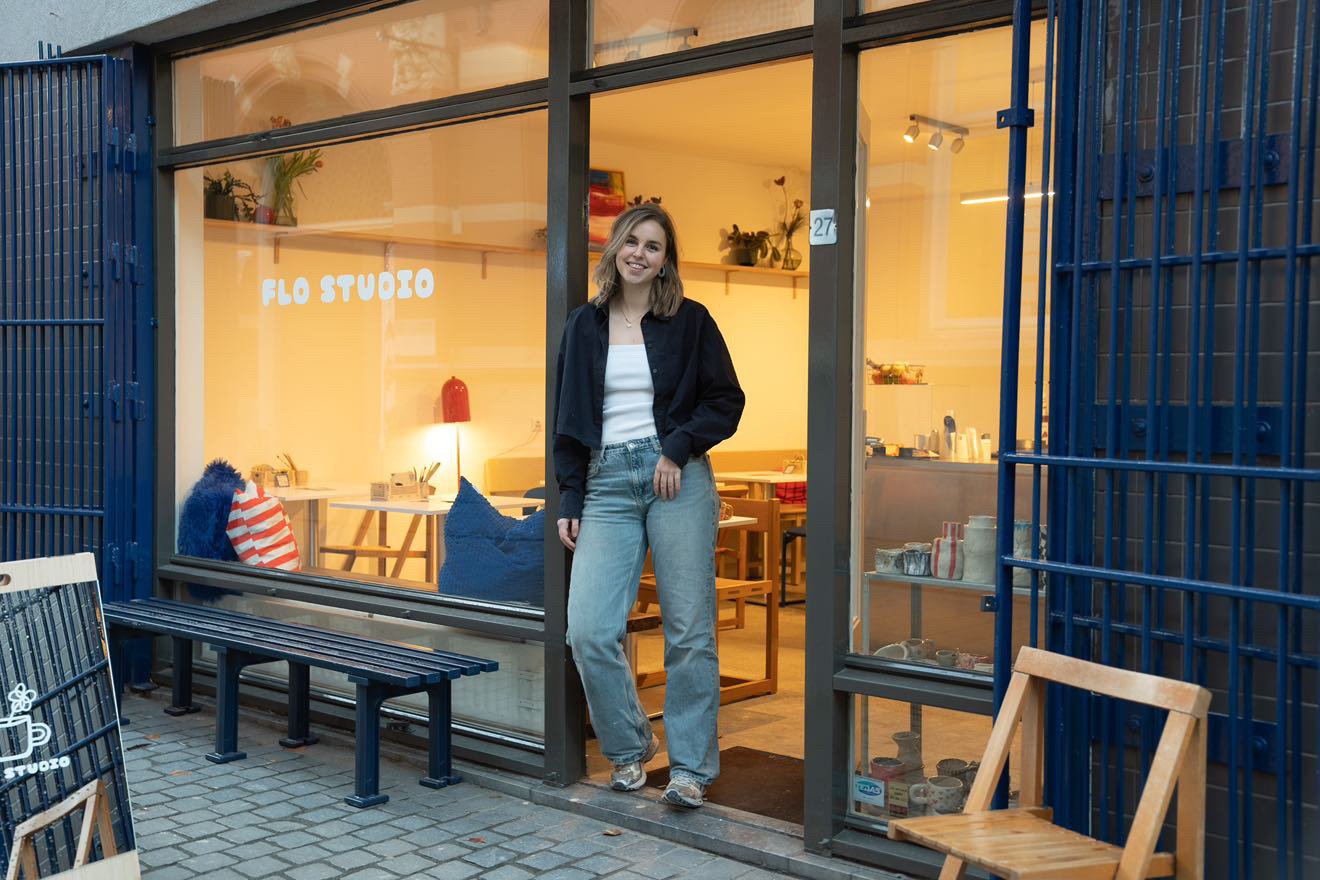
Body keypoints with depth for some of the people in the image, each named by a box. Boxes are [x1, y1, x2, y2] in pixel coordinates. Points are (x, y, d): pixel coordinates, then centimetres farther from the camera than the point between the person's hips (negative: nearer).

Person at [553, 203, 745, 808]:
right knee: (588, 631, -7)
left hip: (678, 480, -2)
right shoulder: (585, 326, 12)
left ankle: (690, 768, 13)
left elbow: (726, 402, 4)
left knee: (689, 631, 0)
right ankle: (628, 750, 16)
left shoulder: (689, 321, 5)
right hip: (607, 484, 2)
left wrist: (678, 449, -10)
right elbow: (567, 418, 13)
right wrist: (568, 500, 7)